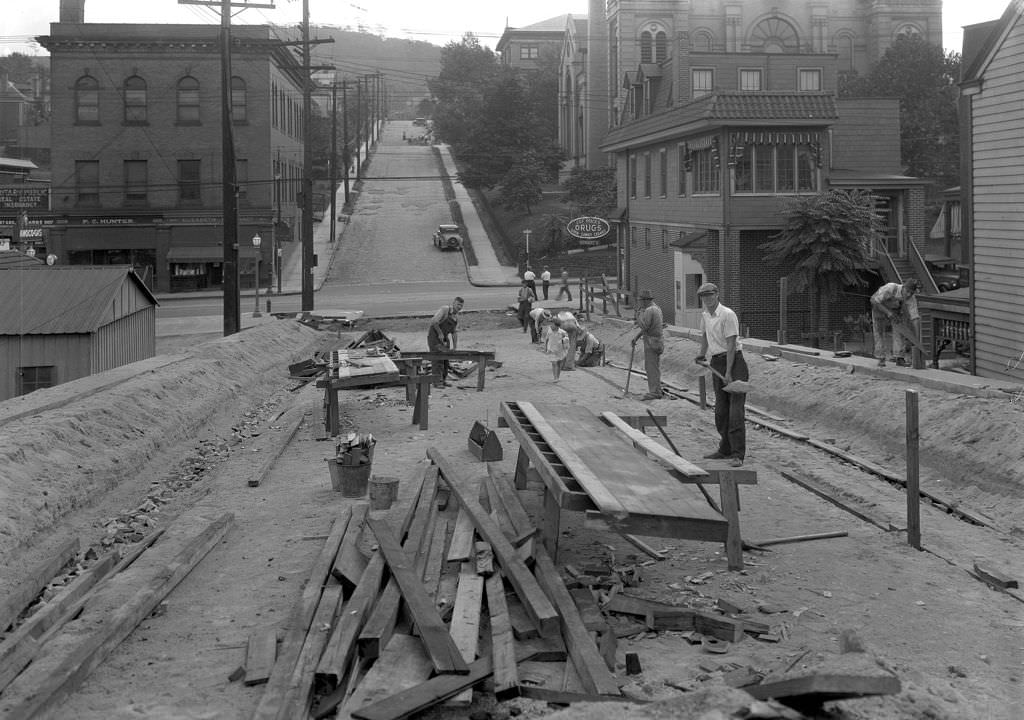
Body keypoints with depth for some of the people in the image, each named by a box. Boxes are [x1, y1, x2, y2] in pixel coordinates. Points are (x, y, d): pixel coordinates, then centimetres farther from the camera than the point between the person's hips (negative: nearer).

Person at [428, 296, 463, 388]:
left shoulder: (456, 317, 11)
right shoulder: (444, 309, -14)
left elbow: (455, 332, 13)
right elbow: (434, 321, -24)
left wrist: (455, 346, 6)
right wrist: (440, 333, -18)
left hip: (444, 337, 8)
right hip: (434, 335, -8)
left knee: (445, 359, 9)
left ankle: (443, 380, 18)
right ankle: (437, 382, -13)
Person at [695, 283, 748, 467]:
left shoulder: (728, 315, -16)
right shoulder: (705, 315, 9)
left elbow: (731, 345, -18)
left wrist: (728, 372, -21)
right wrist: (702, 356, 30)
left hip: (734, 360, -8)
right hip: (716, 362, 8)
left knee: (736, 408, -11)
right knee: (720, 409, 12)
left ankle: (737, 454, -14)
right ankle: (725, 450, 22)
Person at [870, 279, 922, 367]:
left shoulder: (911, 298, -31)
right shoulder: (890, 288, -42)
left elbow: (915, 318, -31)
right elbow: (874, 300, -35)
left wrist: (917, 339, -37)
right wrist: (888, 312, -41)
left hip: (895, 309, 3)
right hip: (879, 306, -2)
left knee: (899, 330, -12)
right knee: (879, 333, -2)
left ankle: (899, 357, -9)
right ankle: (881, 358, 7)